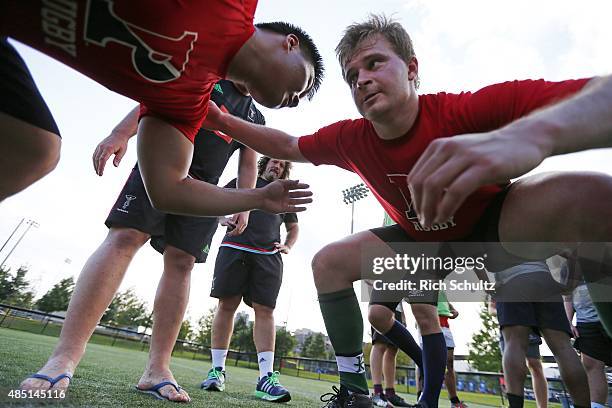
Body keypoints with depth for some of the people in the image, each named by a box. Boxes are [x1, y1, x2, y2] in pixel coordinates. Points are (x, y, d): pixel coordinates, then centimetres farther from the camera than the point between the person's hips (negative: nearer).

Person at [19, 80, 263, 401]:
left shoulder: (255, 117, 24)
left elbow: (248, 164, 17)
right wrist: (122, 133, -9)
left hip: (203, 187, 3)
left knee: (181, 263, -8)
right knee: (124, 239, -18)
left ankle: (157, 369, -7)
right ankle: (64, 357, -16)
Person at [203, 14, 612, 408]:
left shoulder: (464, 111, -30)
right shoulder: (351, 140, -15)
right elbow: (288, 145, 0)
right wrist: (224, 121, -5)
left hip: (499, 223, -3)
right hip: (424, 242, 4)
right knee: (329, 263, -7)